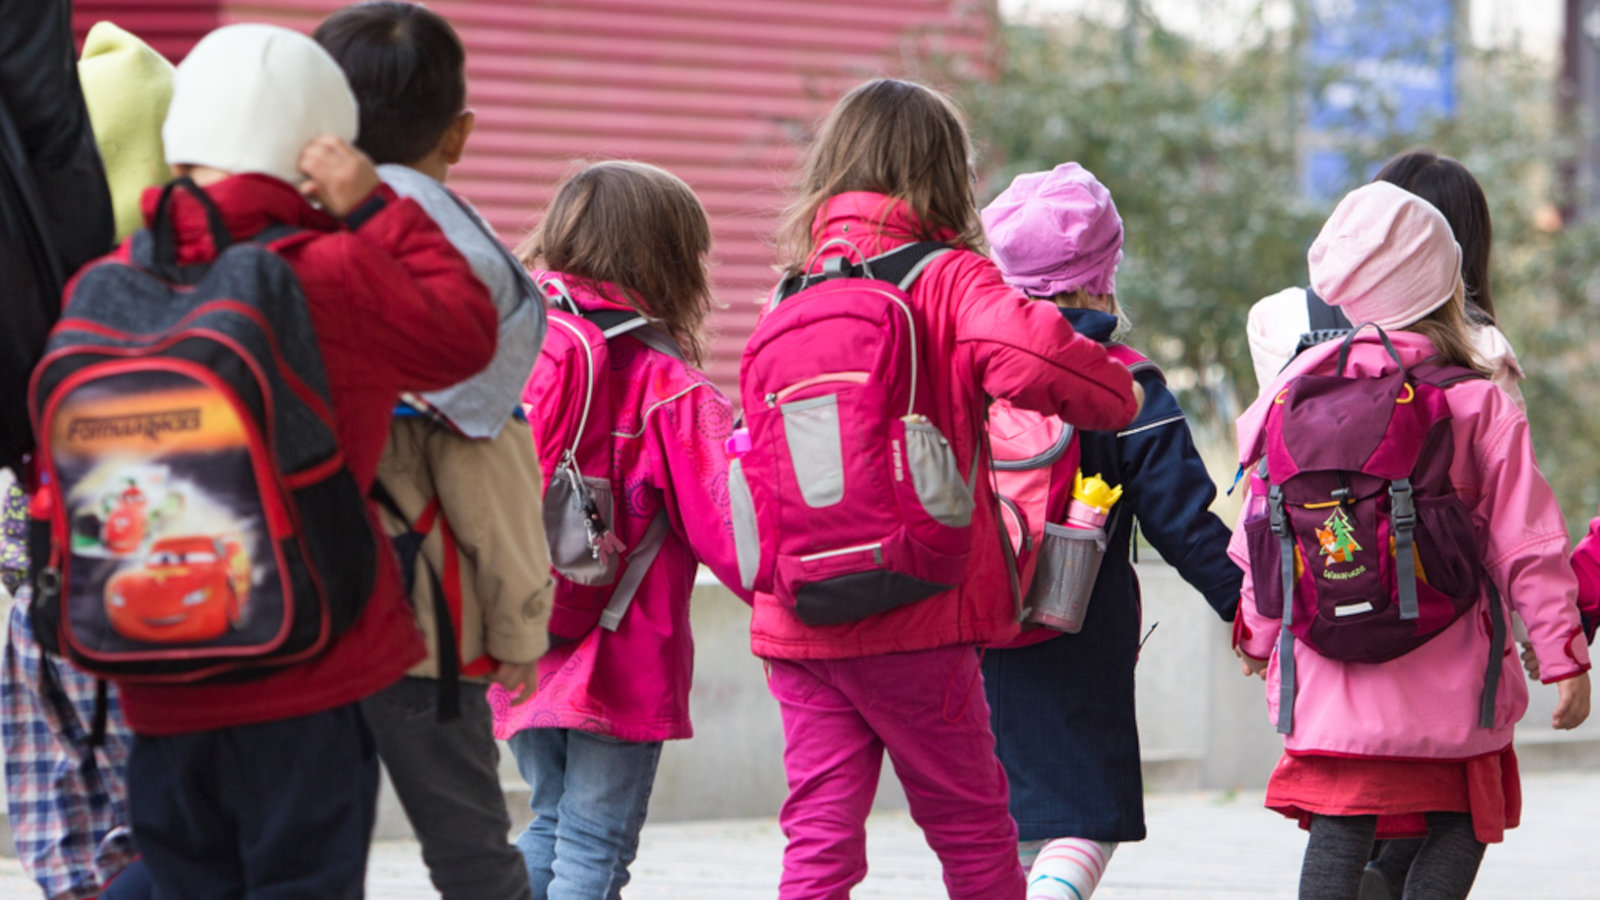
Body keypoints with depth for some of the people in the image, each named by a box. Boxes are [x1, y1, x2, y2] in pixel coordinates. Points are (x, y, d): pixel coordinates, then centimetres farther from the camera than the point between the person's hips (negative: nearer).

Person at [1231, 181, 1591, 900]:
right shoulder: (1479, 407, -9)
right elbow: (1527, 547, -7)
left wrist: (1258, 637, 22)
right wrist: (1563, 657, 2)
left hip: (1329, 677, 2)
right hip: (1449, 676, -2)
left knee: (1337, 839, 4)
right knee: (1459, 829, 12)